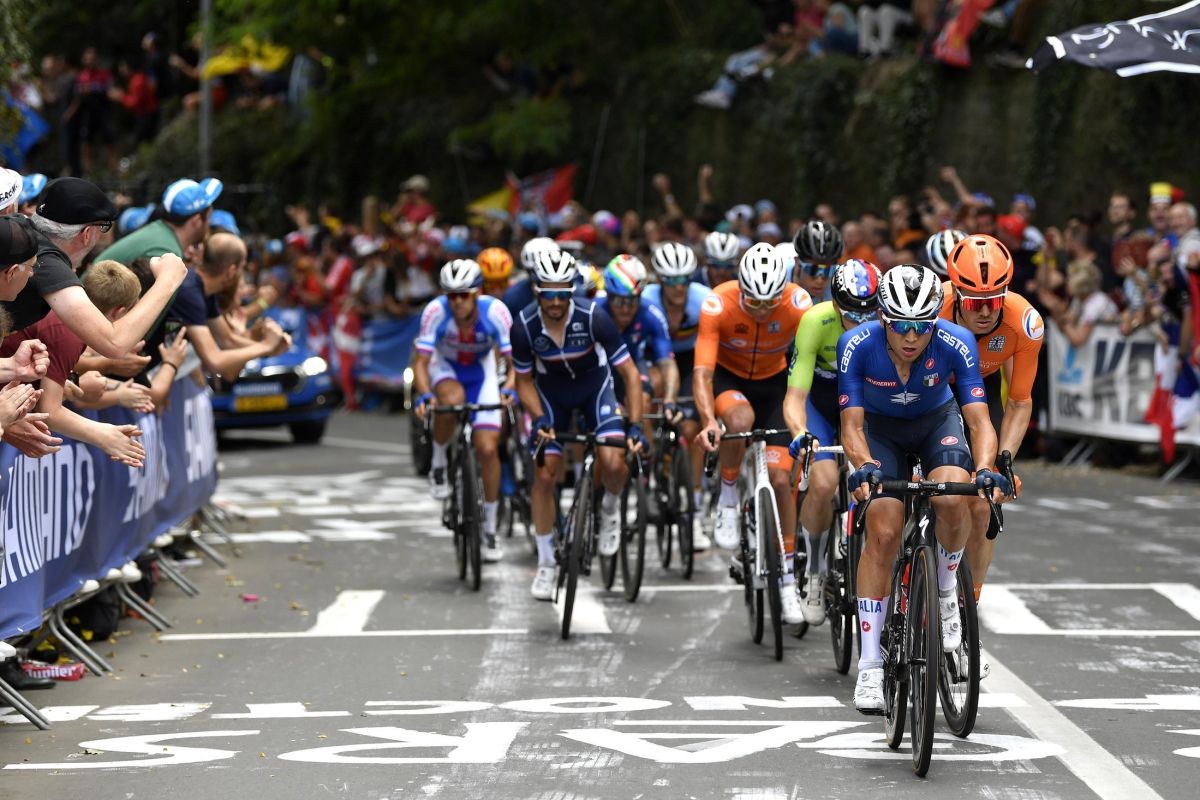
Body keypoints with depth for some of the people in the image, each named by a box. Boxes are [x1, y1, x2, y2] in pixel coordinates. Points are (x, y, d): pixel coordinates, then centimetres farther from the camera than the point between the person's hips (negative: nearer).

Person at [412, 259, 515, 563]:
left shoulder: (495, 311, -29)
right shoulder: (436, 311, -30)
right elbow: (420, 361, -28)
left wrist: (509, 388, -46)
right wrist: (425, 395, -46)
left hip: (481, 370, 1)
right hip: (445, 368, -1)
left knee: (488, 448, -9)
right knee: (452, 399, -38)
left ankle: (490, 529, 6)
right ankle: (439, 465, -12)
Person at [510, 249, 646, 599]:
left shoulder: (592, 317, -30)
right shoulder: (524, 325, -25)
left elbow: (629, 372, -24)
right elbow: (524, 380, -9)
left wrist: (635, 425, -31)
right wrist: (539, 419, -25)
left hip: (594, 385, -1)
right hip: (551, 391, 1)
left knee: (612, 462, -23)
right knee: (544, 474, -7)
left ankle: (610, 506, 12)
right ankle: (545, 564, 7)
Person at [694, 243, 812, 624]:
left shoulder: (798, 304, -28)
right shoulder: (717, 305, -31)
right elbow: (701, 371, -34)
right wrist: (708, 421, -51)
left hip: (772, 382, 1)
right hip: (727, 377, -1)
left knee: (780, 479, -7)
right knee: (740, 419, -37)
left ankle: (787, 579, 5)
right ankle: (728, 499, -12)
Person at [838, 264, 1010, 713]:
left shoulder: (956, 344, -30)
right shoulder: (857, 346, -30)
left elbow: (979, 420, -31)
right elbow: (852, 424, -27)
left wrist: (985, 469, -50)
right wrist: (863, 467, -47)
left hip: (937, 422, 0)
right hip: (881, 427, 0)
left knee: (951, 499, -30)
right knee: (883, 533, -15)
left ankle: (946, 591, 1)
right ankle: (869, 665, -8)